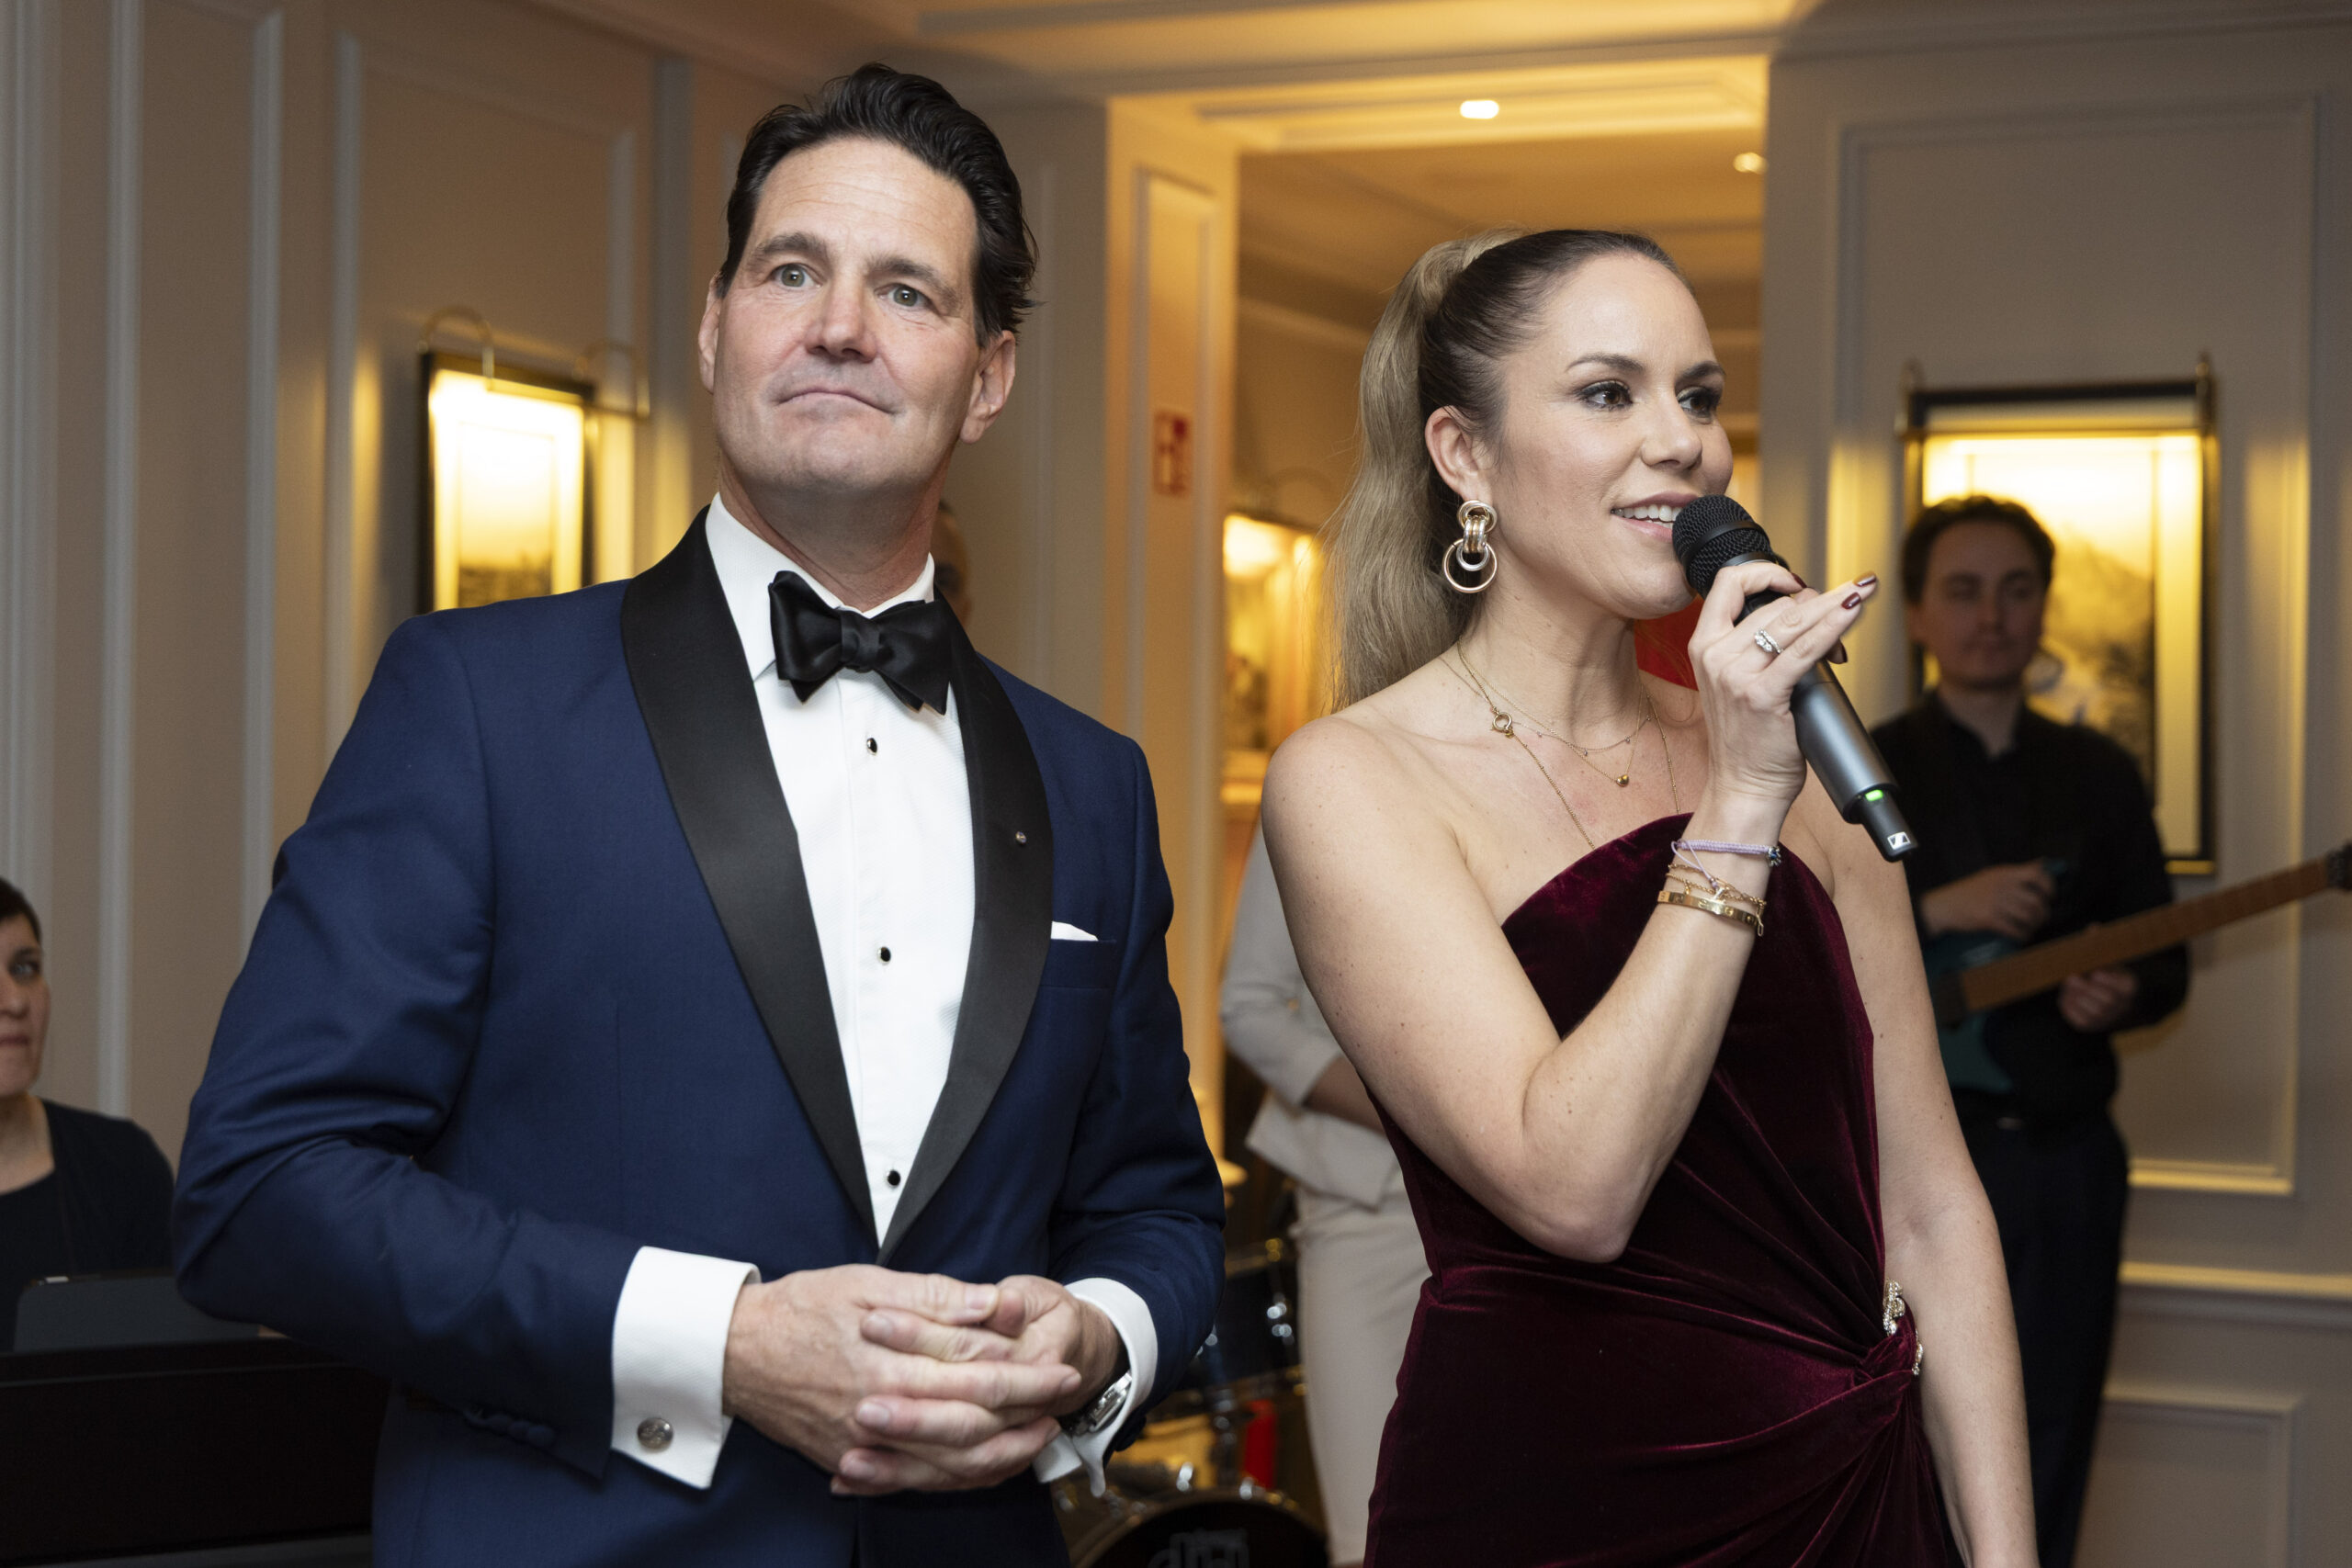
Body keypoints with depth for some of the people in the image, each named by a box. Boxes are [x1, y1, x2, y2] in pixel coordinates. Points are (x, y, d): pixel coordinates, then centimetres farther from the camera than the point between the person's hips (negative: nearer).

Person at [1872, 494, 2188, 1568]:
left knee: (2046, 1467, 8)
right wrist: (1933, 912, -20)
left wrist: (2126, 995, -9)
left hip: (2067, 1157, 3)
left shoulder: (2099, 775, 12)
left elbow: (2165, 958, 14)